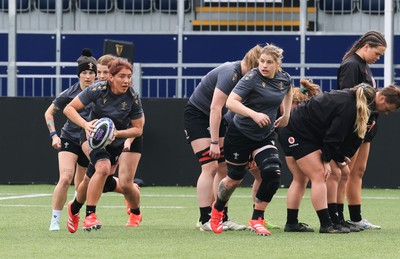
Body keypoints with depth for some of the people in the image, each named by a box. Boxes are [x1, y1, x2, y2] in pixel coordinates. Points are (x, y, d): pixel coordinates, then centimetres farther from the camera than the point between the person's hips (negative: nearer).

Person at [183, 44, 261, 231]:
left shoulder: (244, 76, -4)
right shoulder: (230, 74, -29)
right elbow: (215, 108, -31)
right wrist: (214, 142, -30)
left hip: (217, 119, 8)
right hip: (196, 116, -8)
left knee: (224, 168, 2)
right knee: (210, 166, -14)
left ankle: (222, 218, 5)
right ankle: (205, 221, -13)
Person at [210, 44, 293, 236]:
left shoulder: (284, 79, -2)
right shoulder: (252, 78, -20)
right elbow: (230, 102, -30)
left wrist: (286, 115, 17)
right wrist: (254, 114, -42)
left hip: (265, 137, 4)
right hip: (240, 134, -4)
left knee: (272, 173, -18)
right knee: (235, 178, 10)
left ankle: (256, 220, -4)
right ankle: (217, 209, 42)